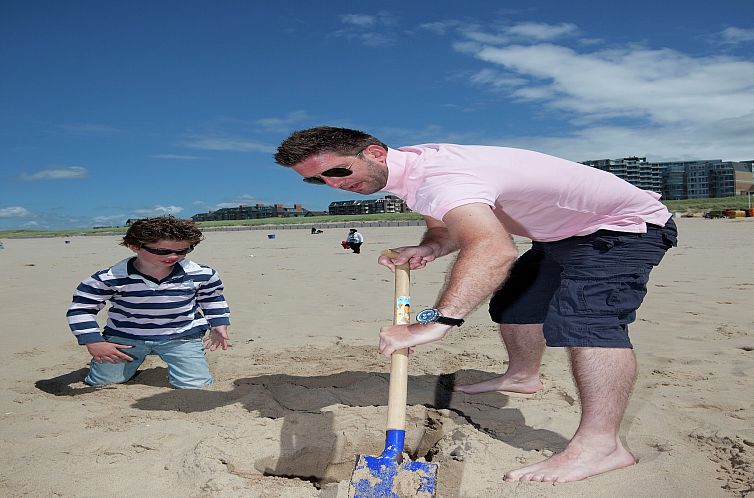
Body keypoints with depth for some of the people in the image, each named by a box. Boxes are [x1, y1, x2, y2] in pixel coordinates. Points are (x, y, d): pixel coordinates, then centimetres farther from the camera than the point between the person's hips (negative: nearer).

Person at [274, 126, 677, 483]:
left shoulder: (436, 176, -37)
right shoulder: (408, 172, -2)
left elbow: (493, 250, -54)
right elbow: (446, 228, 7)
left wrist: (436, 320, -64)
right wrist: (428, 248, -16)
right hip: (564, 234, 10)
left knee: (585, 319, -29)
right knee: (513, 302, 21)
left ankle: (600, 445, -27)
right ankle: (522, 376, 43)